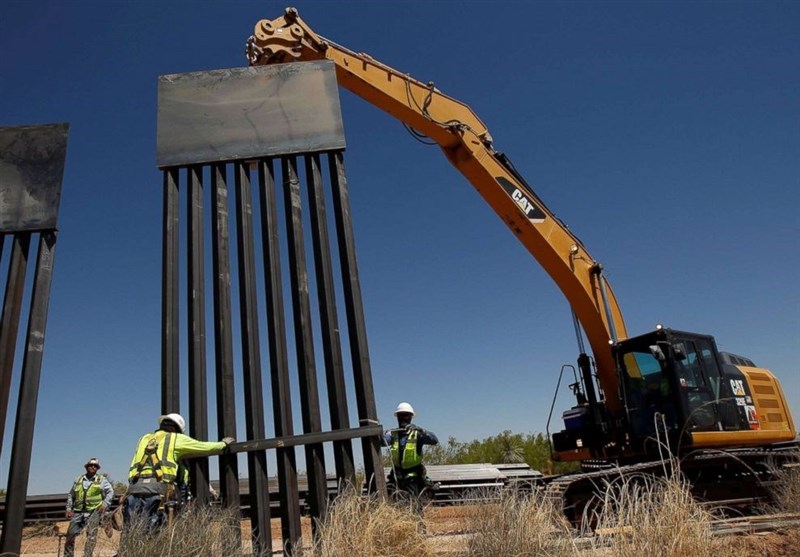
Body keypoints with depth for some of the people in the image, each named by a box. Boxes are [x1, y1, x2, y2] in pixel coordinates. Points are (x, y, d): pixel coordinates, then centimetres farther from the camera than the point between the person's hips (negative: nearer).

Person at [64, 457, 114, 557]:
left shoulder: (102, 480, 7)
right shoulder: (78, 480, 15)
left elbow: (110, 492, 3)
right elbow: (70, 495, 21)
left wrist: (105, 504, -11)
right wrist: (69, 508, 11)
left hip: (94, 511, -3)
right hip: (78, 512, 3)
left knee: (91, 534, -14)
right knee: (70, 534, 4)